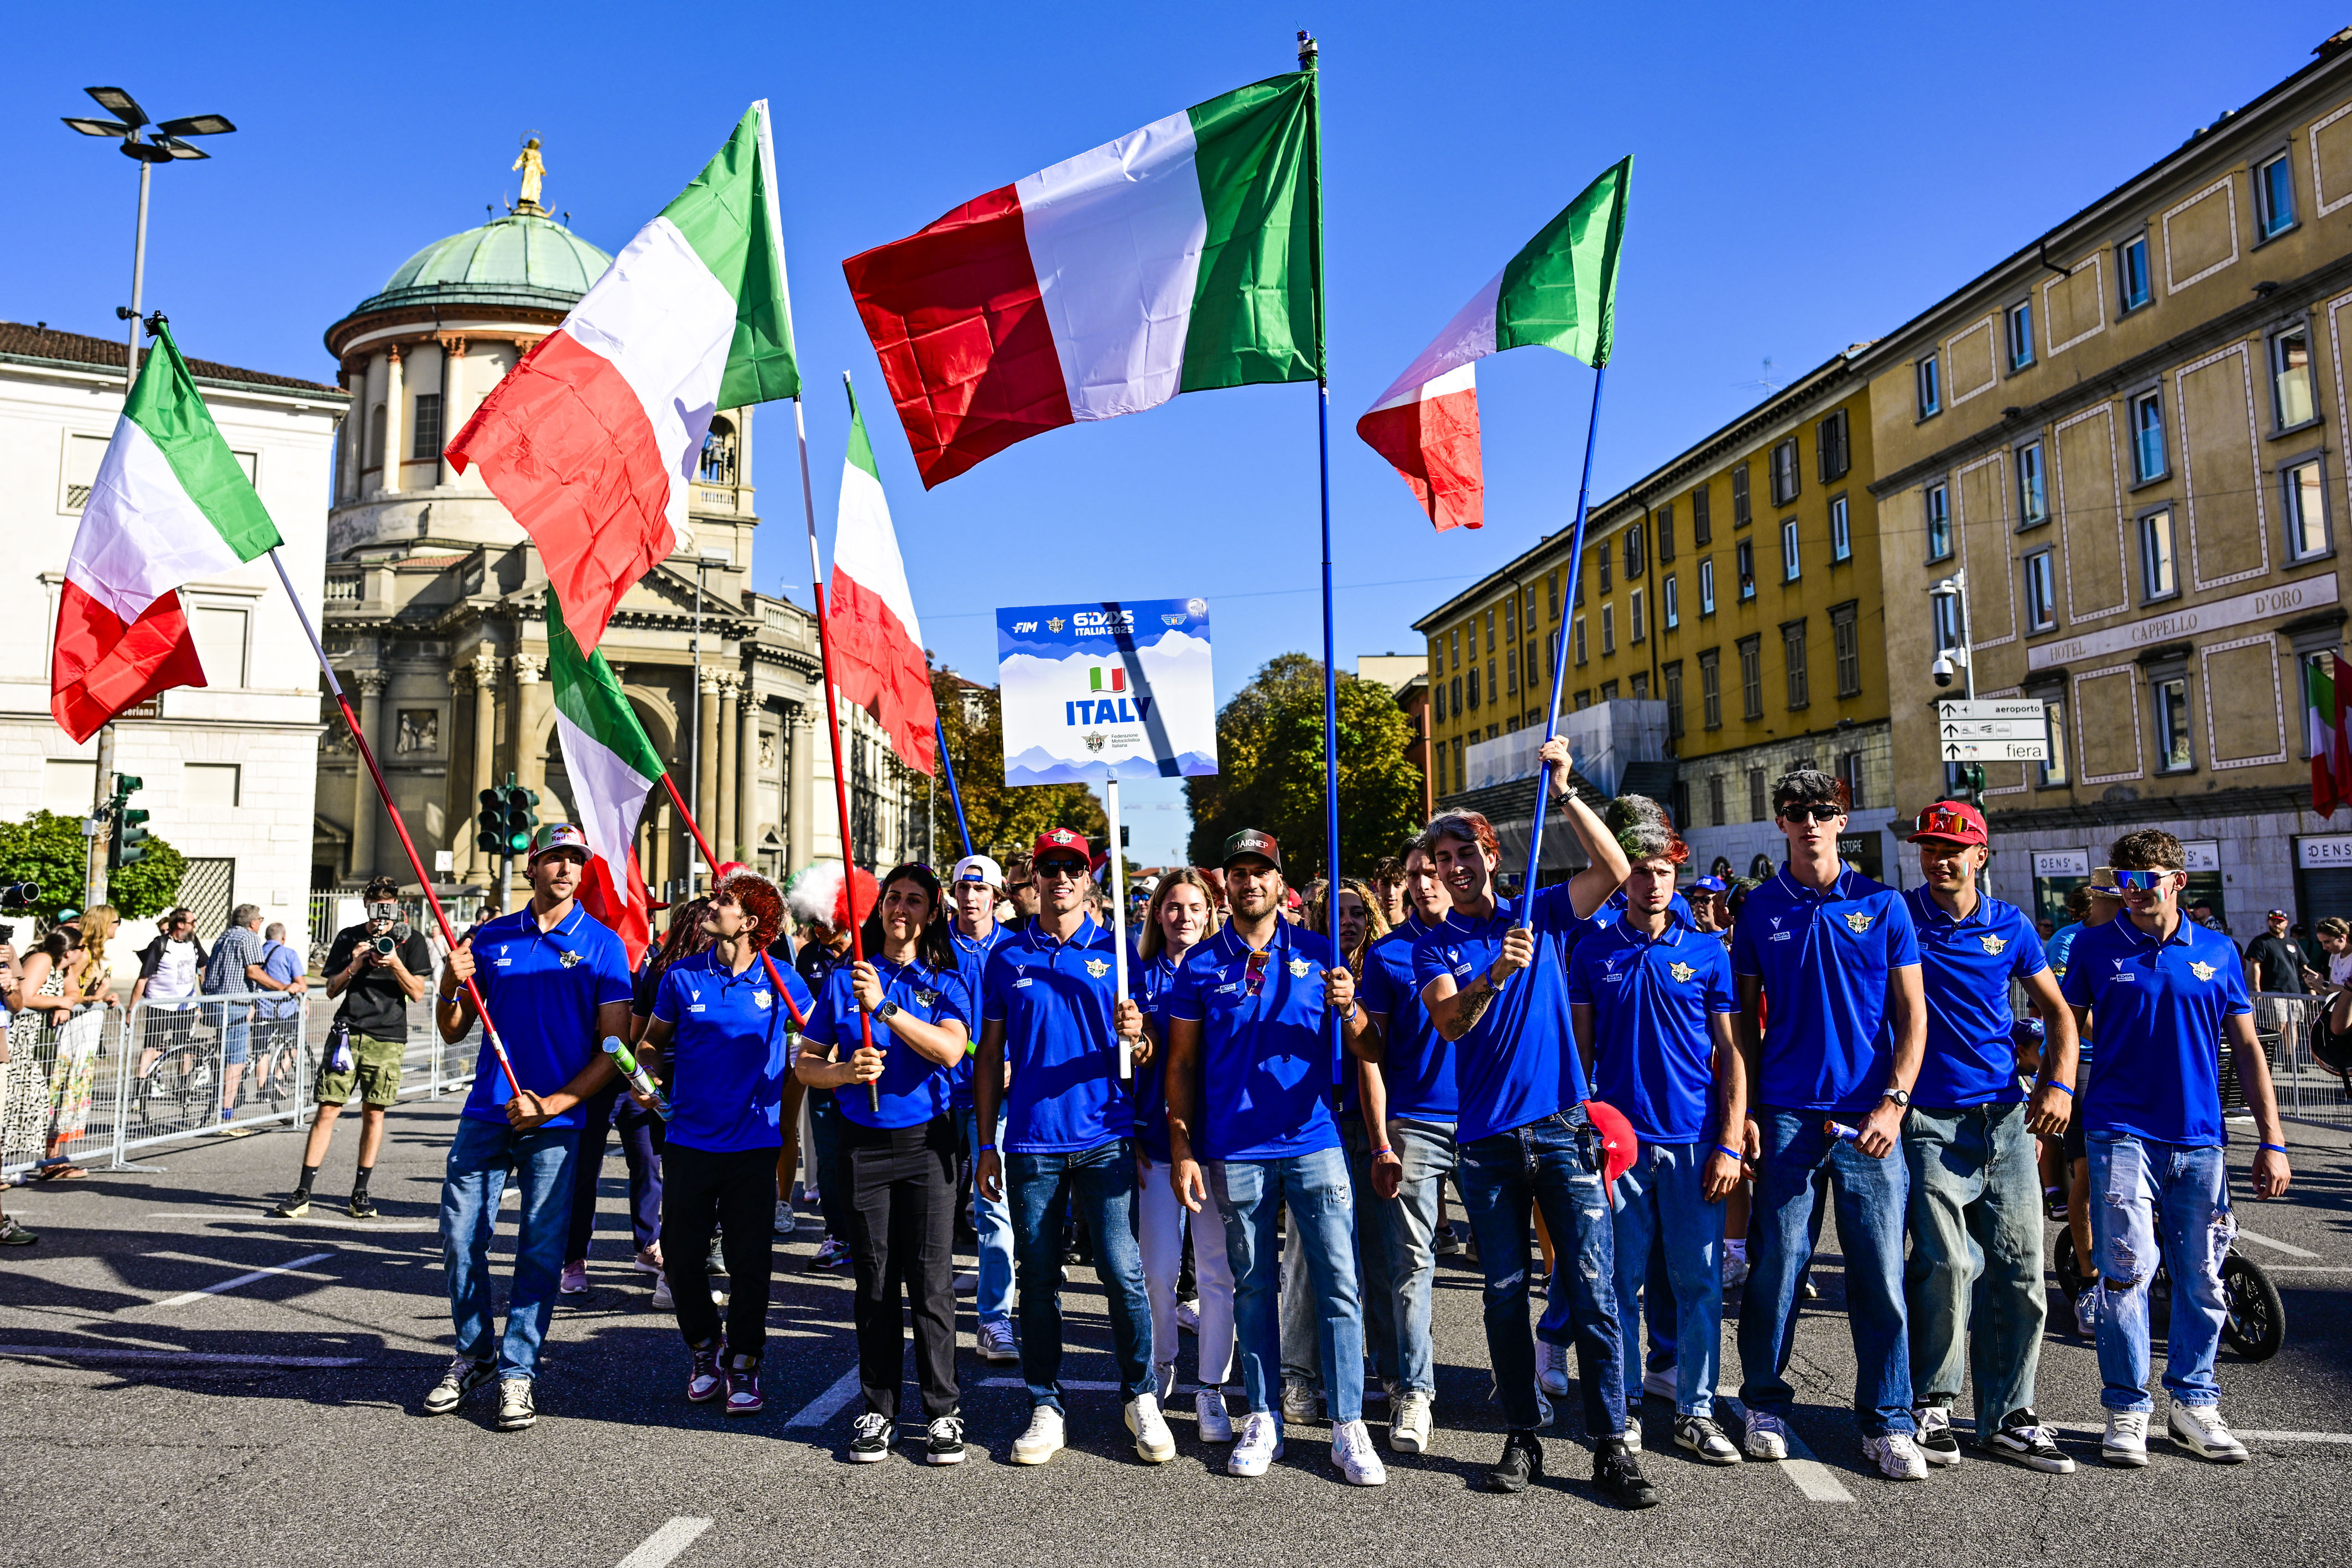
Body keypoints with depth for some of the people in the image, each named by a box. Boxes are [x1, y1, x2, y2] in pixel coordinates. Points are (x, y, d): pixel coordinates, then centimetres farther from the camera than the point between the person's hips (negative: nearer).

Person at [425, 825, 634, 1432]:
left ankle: (518, 1371, 13)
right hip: (487, 1113, 3)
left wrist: (552, 1105, -13)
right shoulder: (490, 938, 7)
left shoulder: (602, 945, -2)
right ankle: (474, 1353, 25)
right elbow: (452, 1034, 12)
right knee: (460, 1237, 5)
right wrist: (452, 984, -9)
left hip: (557, 1120, -3)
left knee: (540, 1248, 0)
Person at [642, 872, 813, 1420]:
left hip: (754, 1143, -2)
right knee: (682, 1254, 7)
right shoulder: (682, 976, 1)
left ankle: (742, 1364, 21)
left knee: (750, 1261, 3)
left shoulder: (781, 982, -3)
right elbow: (653, 1041, 14)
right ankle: (702, 1348, 32)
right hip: (688, 1141, 2)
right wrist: (646, 1077, -6)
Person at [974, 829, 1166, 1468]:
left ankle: (1141, 1399, 14)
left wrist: (1135, 1036, -19)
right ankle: (1045, 1408, 20)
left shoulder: (1116, 951, 5)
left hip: (1104, 1138, -1)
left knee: (1122, 1272, -3)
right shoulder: (1007, 957, 8)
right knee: (1038, 1279, 7)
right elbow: (990, 1056, 11)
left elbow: (1143, 1055, 5)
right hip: (1030, 1143, 1)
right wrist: (986, 1143, 7)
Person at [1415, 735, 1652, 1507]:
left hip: (1563, 1128, -1)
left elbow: (1614, 870, -8)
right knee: (1506, 1296, 9)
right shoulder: (1434, 947, 6)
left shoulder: (1544, 914, 7)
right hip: (1487, 1140, 1)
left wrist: (1563, 791, -16)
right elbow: (1449, 1022, -11)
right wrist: (1494, 976, -30)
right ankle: (1522, 1436, 21)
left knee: (1592, 1291, -1)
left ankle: (1612, 1445, 8)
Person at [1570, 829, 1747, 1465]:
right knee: (1621, 1281, 7)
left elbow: (1731, 1053, 3)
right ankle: (1625, 1405, 20)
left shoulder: (1706, 951, 3)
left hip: (1695, 1139, 0)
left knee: (1699, 1281, 5)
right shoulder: (1594, 951, 4)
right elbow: (1581, 1048, 8)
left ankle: (1695, 1411, 17)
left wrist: (1730, 1145, -3)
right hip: (1618, 1136, 0)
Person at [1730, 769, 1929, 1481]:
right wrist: (1745, 1111, 2)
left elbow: (1912, 1015, 4)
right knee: (1776, 1267, 4)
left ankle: (1887, 1422, 16)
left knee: (1880, 1273, 3)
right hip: (1787, 1117, 0)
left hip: (1869, 1118, 0)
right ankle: (1765, 1406, 21)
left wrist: (1894, 1103, -8)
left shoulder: (1883, 905, 4)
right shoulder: (1761, 909, 6)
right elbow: (1747, 1018, 9)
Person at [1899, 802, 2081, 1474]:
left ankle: (2007, 1417, 15)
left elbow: (2056, 1010, 15)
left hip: (2006, 1116, 4)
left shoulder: (2010, 925, 8)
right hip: (1930, 1120, -4)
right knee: (1945, 1263, -12)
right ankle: (1929, 1402, 7)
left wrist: (2060, 1085, -1)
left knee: (2018, 1267, 4)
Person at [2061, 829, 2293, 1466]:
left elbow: (2246, 1048, 9)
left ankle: (2194, 1403, 25)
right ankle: (2126, 1410, 4)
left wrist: (2272, 1142, 5)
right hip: (2121, 1131, -2)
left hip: (2199, 1138, 2)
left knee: (2202, 1280, 9)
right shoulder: (2095, 947, 3)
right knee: (2126, 1272, -8)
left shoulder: (2217, 952, 7)